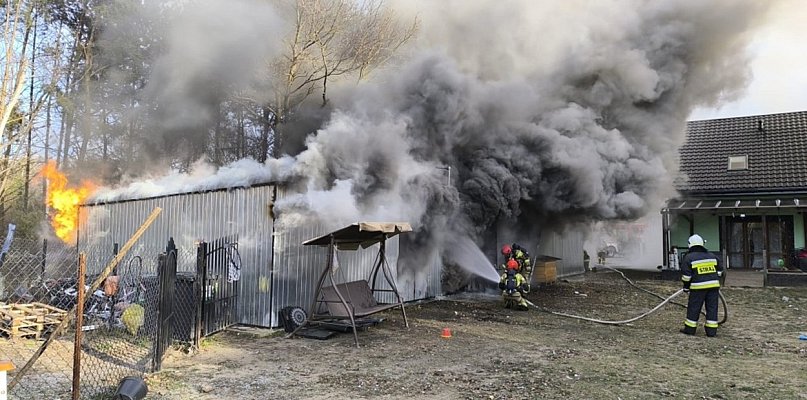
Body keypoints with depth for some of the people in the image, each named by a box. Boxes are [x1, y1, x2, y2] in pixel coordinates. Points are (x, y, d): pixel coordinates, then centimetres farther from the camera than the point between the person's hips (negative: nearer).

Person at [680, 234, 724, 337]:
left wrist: (686, 286, 6)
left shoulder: (689, 257, -3)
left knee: (694, 307, 4)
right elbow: (719, 269, 19)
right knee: (712, 307, 8)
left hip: (698, 286, -4)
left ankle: (690, 328, 11)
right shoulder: (712, 256, 13)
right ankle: (711, 330, 10)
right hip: (713, 285, 4)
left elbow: (686, 274, -6)